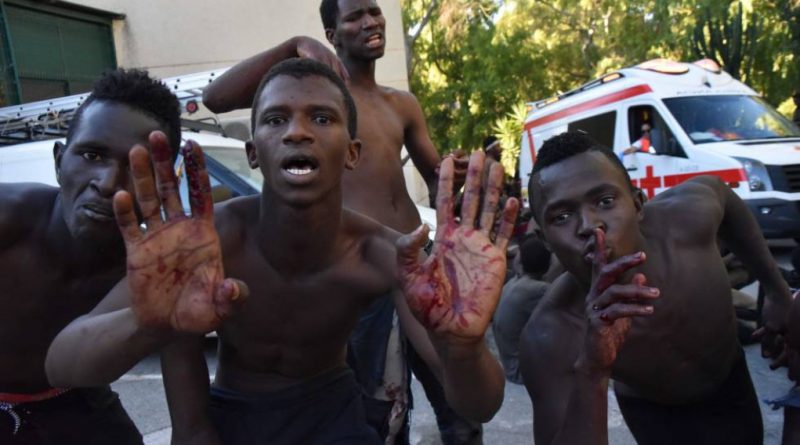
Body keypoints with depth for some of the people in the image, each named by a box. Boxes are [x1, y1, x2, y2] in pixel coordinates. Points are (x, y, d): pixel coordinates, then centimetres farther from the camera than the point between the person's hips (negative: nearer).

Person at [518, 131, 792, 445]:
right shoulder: (549, 339, -40)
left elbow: (720, 192, -7)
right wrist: (590, 374, -58)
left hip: (733, 381, 3)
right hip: (656, 416, -3)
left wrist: (776, 290, -2)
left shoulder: (688, 214, -33)